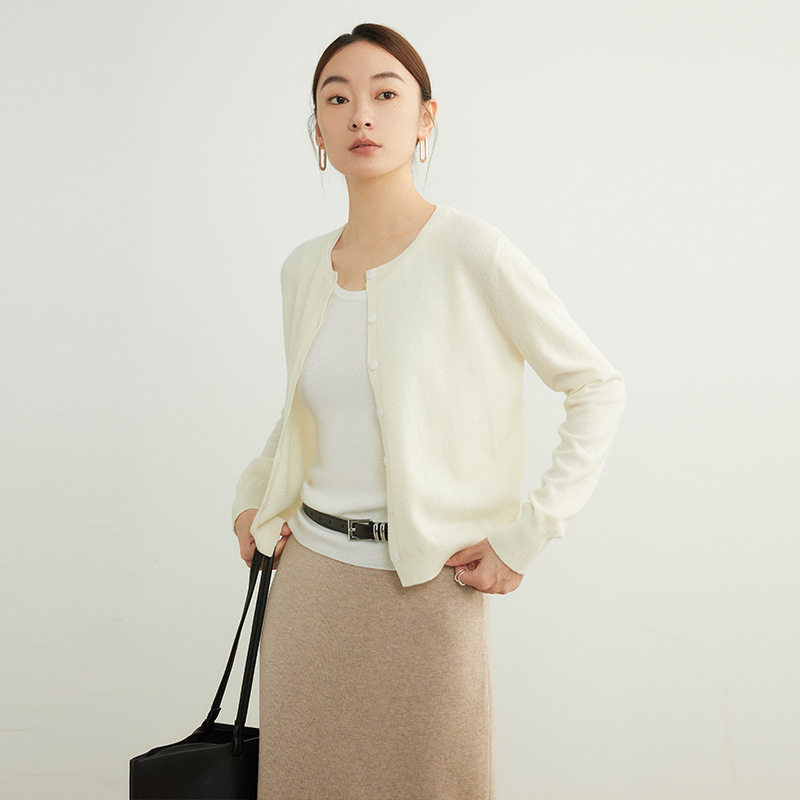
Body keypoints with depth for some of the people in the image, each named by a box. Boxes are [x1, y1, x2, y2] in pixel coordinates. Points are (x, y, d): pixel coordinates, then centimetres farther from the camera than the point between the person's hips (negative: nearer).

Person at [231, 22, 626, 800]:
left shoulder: (470, 252, -11)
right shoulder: (302, 268, 6)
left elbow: (598, 387, -7)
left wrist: (527, 533, -11)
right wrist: (252, 493, 10)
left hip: (425, 589, -5)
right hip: (307, 576, 5)